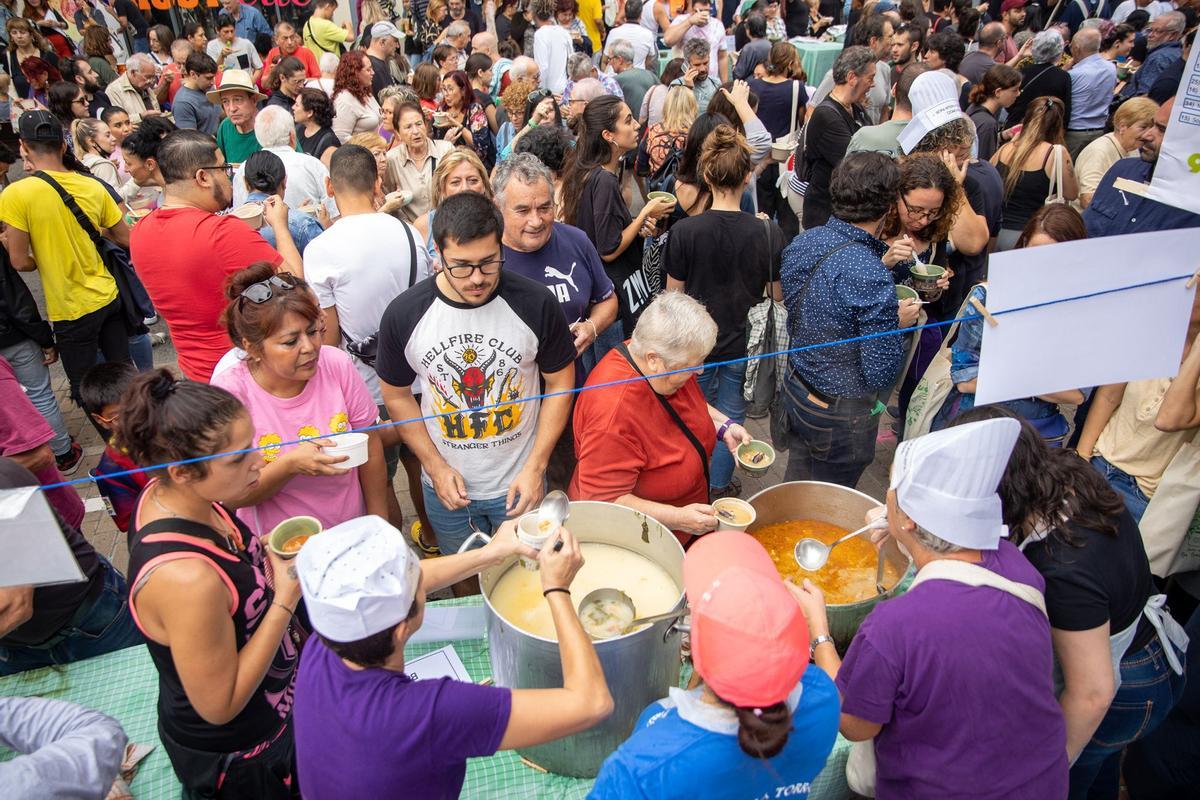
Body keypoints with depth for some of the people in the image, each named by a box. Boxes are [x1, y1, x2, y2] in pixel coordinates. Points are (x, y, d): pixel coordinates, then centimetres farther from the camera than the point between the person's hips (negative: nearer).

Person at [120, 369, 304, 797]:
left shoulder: (168, 491, -14)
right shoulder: (186, 579, -41)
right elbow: (219, 706, -27)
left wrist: (270, 555, -11)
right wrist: (287, 598, -27)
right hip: (240, 757, -7)